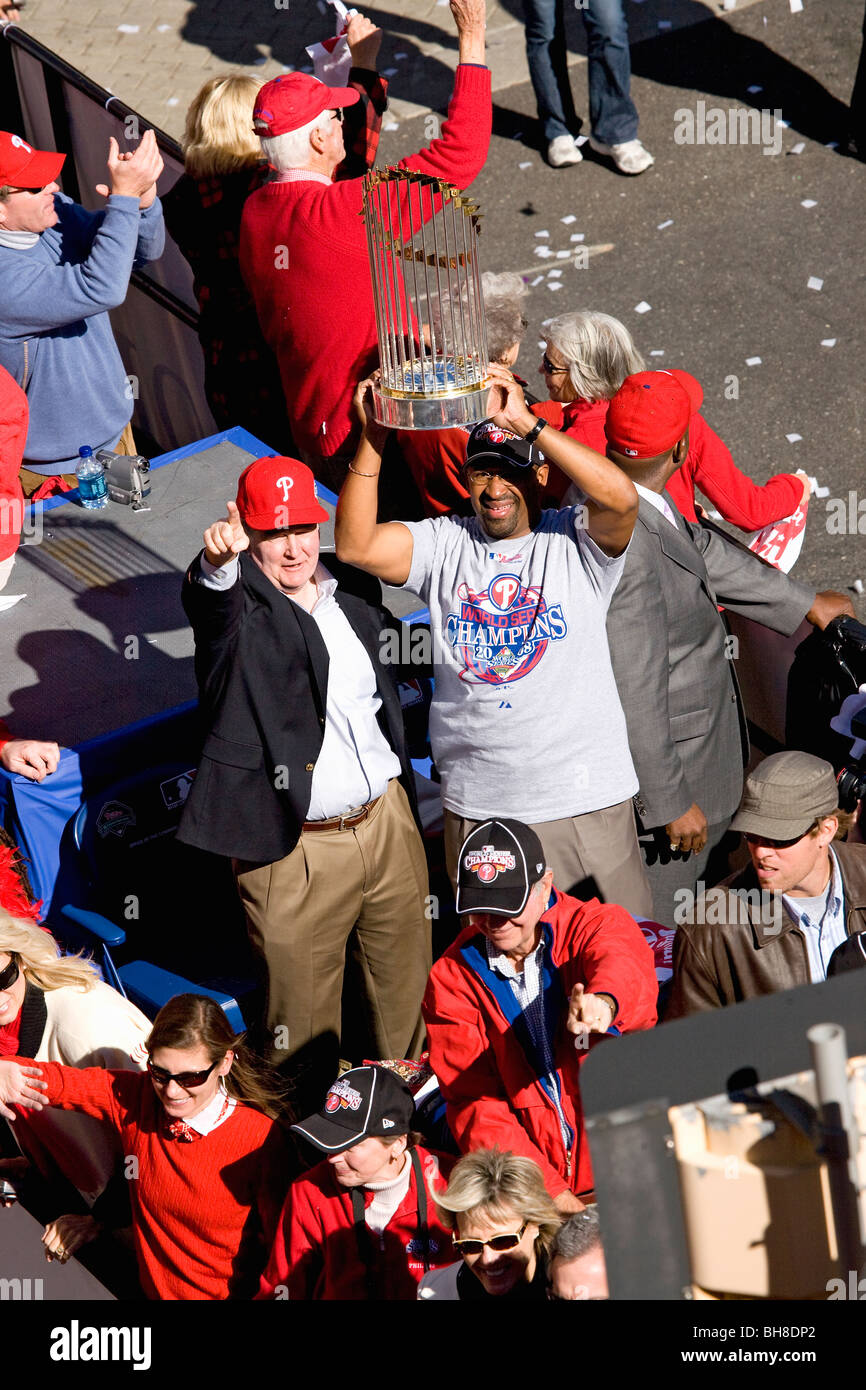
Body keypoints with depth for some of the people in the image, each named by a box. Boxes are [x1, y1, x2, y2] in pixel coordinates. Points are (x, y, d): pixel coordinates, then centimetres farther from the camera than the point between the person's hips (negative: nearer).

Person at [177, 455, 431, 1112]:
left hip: (388, 821, 6)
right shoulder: (237, 606, -8)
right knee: (305, 1017, 4)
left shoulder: (354, 593, 9)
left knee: (405, 986, 18)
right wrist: (218, 560, -57)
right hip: (295, 849, -5)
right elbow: (210, 598, -34)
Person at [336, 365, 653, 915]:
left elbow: (621, 499, -23)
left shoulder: (575, 542, -3)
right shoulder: (444, 545, 5)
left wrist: (526, 422, -28)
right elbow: (356, 545, -8)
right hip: (476, 807, 2)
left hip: (585, 800, -2)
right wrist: (374, 438, -18)